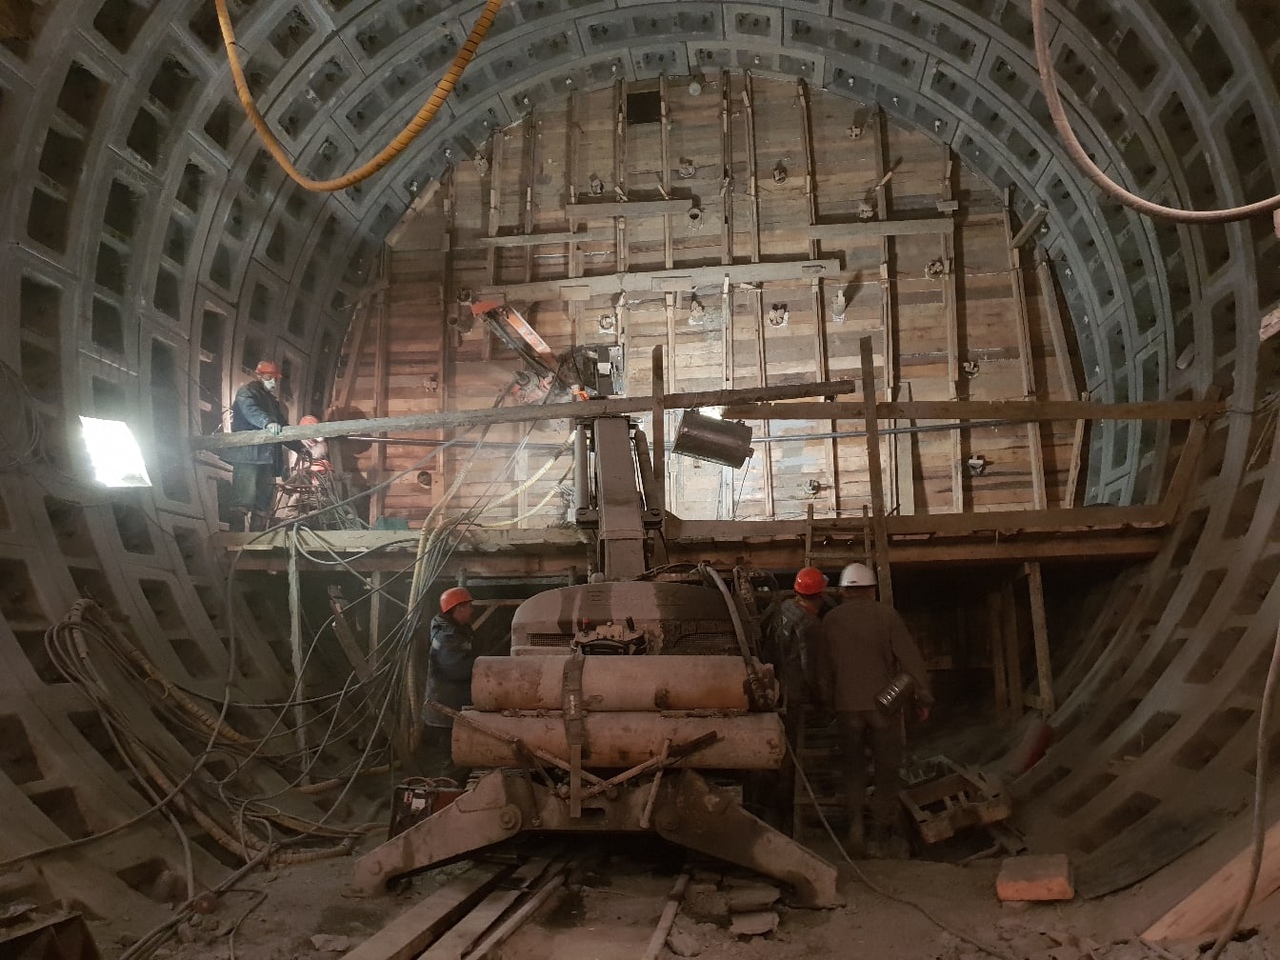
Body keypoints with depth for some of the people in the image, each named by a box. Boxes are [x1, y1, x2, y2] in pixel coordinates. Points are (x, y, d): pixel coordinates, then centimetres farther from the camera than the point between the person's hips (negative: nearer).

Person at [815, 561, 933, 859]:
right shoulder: (886, 615, -4)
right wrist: (923, 698, 1)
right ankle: (881, 836, 11)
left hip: (847, 706, 2)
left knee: (853, 769, 15)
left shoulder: (831, 620, 4)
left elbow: (822, 668, 10)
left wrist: (827, 701, 22)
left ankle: (855, 825, 1)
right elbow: (911, 659, -6)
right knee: (887, 770, 9)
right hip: (884, 704, -2)